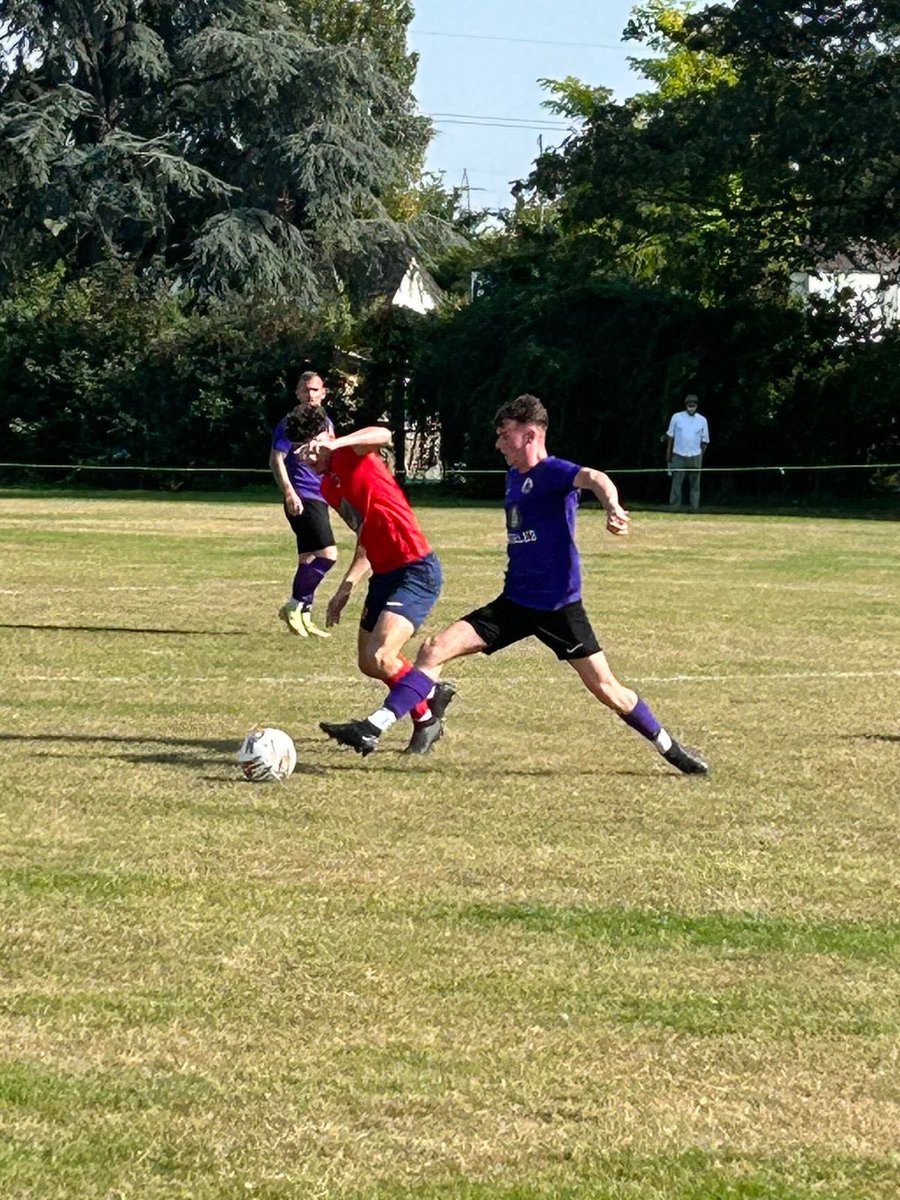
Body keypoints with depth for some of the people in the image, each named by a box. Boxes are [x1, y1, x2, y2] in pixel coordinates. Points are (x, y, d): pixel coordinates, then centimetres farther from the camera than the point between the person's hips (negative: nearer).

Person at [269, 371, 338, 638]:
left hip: (318, 498, 9)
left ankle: (301, 616, 17)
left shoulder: (325, 422, 16)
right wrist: (289, 492, -24)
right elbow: (276, 460, -14)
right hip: (303, 499, -9)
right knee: (327, 554, -18)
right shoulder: (291, 423, -8)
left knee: (309, 560, 11)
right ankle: (295, 605, -11)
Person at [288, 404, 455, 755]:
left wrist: (334, 444, -50)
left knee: (380, 657, -18)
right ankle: (426, 716, 35)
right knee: (370, 663, 15)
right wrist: (345, 588, 23)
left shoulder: (352, 453, -11)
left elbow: (382, 435, -36)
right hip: (385, 574, 10)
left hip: (417, 570, -10)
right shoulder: (327, 486, 15)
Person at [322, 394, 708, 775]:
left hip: (559, 606, -7)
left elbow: (592, 478, -35)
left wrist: (612, 507, -56)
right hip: (515, 601, 7)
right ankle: (371, 730, -7)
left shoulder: (553, 472, -14)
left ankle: (670, 748, 18)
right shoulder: (514, 476, 12)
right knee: (434, 650, -5)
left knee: (605, 688, -4)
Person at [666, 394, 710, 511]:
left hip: (695, 458, 1)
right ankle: (674, 509, -1)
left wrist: (701, 456, 5)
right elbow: (670, 436, 7)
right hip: (678, 456, -1)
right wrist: (668, 453, 5)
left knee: (695, 484, 2)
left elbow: (705, 440, 10)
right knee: (676, 483, -3)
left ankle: (695, 509, 4)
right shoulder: (677, 417, 2)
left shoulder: (702, 420, 5)